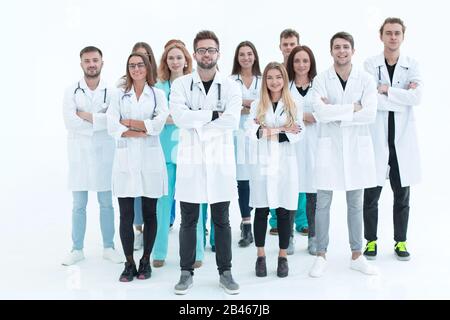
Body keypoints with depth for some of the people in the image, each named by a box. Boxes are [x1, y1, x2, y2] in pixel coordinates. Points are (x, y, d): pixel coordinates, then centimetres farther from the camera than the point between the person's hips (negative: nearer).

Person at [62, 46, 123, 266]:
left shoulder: (111, 91, 0)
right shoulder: (71, 91, 2)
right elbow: (70, 122, -12)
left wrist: (86, 116, -12)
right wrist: (99, 121, -11)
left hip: (103, 154, 0)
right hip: (79, 154, 0)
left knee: (106, 204, 8)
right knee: (78, 205, 8)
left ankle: (109, 247, 20)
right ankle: (77, 249, 19)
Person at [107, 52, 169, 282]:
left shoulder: (158, 94, 8)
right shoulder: (119, 95, 11)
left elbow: (159, 124, -8)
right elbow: (112, 127, -3)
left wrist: (128, 122, -5)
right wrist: (141, 131, -12)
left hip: (150, 160, -1)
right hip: (125, 159, 1)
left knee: (149, 213, 6)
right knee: (126, 215, 1)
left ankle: (145, 261, 19)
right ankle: (129, 263, 13)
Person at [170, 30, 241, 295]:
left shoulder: (231, 86, 2)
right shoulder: (181, 84, 2)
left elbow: (232, 122, -13)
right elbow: (179, 117, -13)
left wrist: (196, 120, -12)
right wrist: (213, 114, -12)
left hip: (220, 159, 0)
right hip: (191, 159, 0)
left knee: (221, 220, 9)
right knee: (189, 220, 8)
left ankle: (225, 272, 21)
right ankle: (187, 272, 20)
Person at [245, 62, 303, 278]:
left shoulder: (295, 105, 6)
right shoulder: (257, 105, 9)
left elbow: (296, 135, -5)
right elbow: (251, 131, -6)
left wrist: (269, 132, -10)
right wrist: (282, 130, -12)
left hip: (285, 164, -1)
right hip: (262, 163, 1)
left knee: (283, 212, 4)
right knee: (261, 211, 4)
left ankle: (283, 257, 15)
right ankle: (260, 256, 15)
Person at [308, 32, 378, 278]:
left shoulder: (366, 79, 1)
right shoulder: (321, 80, -1)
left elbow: (370, 114, -12)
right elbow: (320, 112, -16)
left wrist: (335, 113, -13)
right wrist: (352, 108, -13)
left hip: (357, 146, 1)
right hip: (329, 145, -1)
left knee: (355, 203, 11)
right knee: (323, 203, 5)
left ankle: (356, 255, 23)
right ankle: (321, 255, 18)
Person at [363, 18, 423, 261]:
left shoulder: (412, 66, 6)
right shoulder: (369, 65, 1)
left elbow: (416, 97, -11)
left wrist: (386, 89, -14)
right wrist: (403, 96, -10)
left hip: (403, 139, 2)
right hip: (376, 138, -1)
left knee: (402, 195, 10)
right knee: (371, 194, 4)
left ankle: (400, 241, 22)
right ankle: (371, 240, 19)